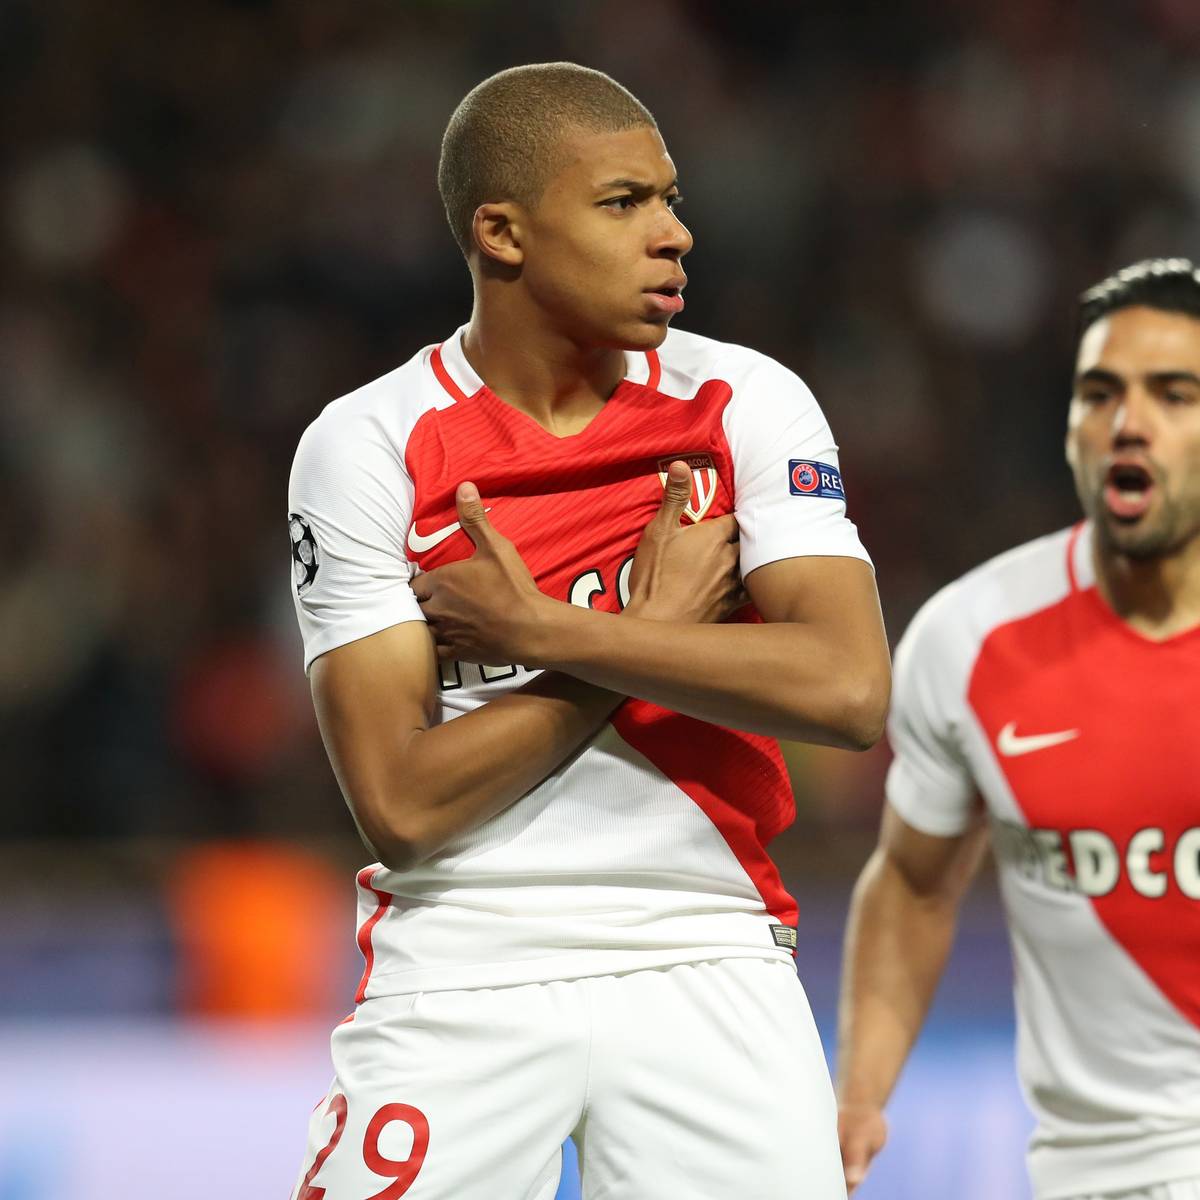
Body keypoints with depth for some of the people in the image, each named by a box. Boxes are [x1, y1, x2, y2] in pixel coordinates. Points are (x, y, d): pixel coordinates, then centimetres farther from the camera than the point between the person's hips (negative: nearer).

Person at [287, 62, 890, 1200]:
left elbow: (849, 689, -14)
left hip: (704, 960, 1)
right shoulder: (362, 446, -5)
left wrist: (540, 630, -14)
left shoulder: (747, 404, 0)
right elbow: (402, 804, -12)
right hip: (460, 973, -1)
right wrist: (655, 628, -11)